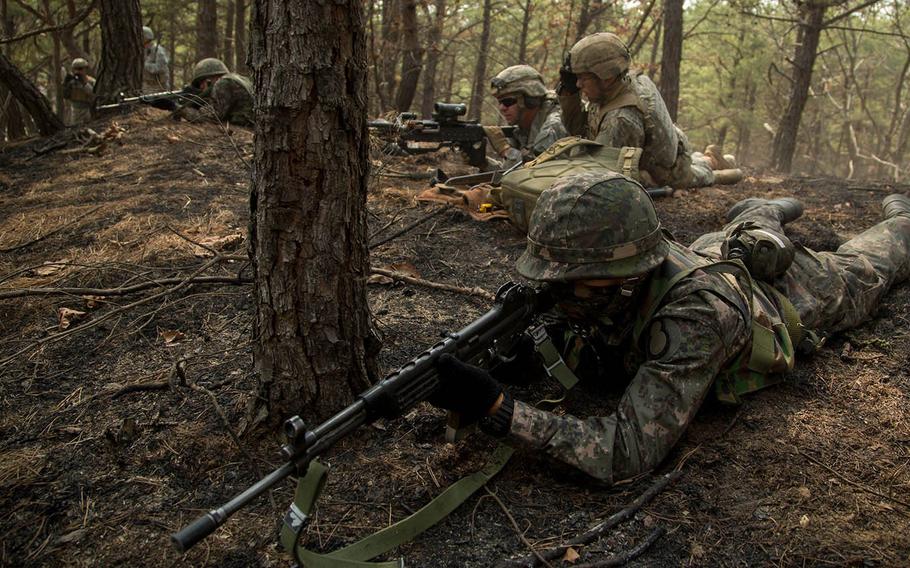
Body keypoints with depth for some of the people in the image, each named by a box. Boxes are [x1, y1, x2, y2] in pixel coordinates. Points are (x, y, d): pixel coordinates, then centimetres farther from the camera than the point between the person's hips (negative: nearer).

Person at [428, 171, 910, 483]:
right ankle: (768, 213, 67)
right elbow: (585, 351, -23)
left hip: (796, 287, -2)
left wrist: (497, 409, -66)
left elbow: (629, 451, -58)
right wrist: (521, 350, -45)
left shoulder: (698, 312, -55)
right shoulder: (621, 275, -38)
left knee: (867, 265, 33)